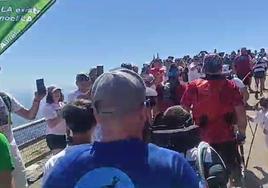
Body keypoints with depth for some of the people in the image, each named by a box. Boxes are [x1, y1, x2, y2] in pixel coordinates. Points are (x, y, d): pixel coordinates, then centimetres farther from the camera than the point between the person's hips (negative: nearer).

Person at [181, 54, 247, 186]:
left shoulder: (194, 86, -11)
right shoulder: (230, 86, -10)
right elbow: (240, 112, -11)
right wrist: (242, 132, 3)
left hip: (202, 138, 1)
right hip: (227, 136, 0)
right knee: (232, 166, 20)